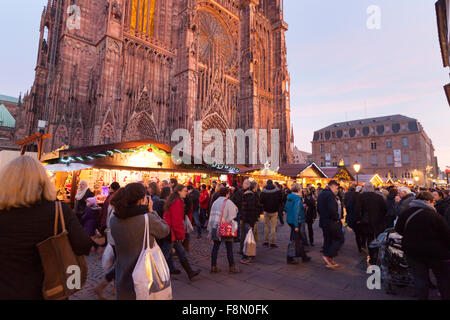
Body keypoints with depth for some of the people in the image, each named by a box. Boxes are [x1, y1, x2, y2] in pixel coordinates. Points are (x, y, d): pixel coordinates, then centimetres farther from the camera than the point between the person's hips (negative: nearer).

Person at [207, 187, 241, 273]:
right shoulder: (228, 202, -8)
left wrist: (210, 228, 17)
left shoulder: (215, 202, 8)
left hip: (215, 228, 5)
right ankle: (232, 267, 13)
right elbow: (232, 217, -10)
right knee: (229, 248, 5)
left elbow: (211, 216, 11)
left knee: (215, 246, 11)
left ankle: (213, 267, 15)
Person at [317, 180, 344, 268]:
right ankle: (328, 256, -2)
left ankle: (329, 261, 22)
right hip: (331, 222, -9)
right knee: (340, 239, 4)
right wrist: (337, 218, -12)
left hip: (323, 221, 9)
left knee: (327, 240, 15)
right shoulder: (330, 195, -18)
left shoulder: (321, 194, 12)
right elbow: (332, 210, -26)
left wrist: (323, 216, 15)